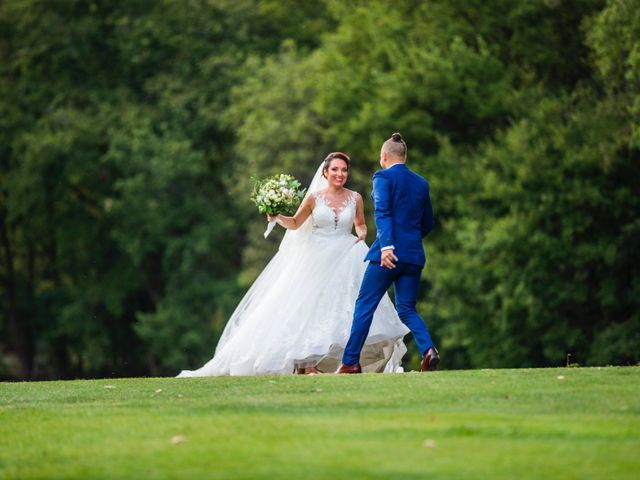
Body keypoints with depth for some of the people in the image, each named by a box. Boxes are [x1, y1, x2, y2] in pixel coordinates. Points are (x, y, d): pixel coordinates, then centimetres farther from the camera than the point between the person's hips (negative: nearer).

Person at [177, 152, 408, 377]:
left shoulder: (355, 198, 5)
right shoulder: (314, 197, 1)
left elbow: (361, 224, 21)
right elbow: (295, 223, 11)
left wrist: (362, 234, -1)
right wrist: (278, 217, -8)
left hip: (346, 258, 1)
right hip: (317, 260, -1)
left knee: (347, 306, -11)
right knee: (310, 307, -7)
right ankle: (308, 363, -8)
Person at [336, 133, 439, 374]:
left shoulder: (383, 177, -3)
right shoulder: (422, 183, 15)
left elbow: (382, 212, -18)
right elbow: (427, 224, 22)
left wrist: (386, 245, -27)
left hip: (389, 252, -5)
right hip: (414, 254, 5)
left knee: (365, 306, 3)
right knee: (407, 309, 10)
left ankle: (350, 361, 5)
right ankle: (428, 349, -14)